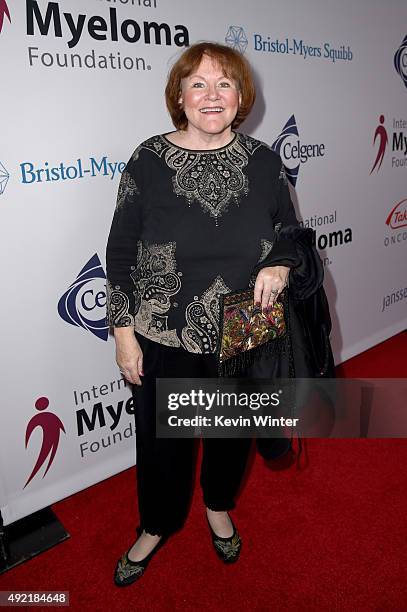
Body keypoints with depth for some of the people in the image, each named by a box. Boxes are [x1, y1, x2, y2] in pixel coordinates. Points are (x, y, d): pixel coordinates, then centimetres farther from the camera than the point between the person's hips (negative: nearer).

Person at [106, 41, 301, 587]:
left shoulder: (263, 160, -3)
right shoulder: (150, 159, -9)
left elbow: (290, 231, 8)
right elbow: (120, 251, -5)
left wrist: (279, 266, -15)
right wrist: (124, 332, -7)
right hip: (165, 339, -1)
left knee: (233, 431, 22)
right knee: (162, 439, 17)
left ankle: (219, 507, 56)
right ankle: (156, 528, 48)